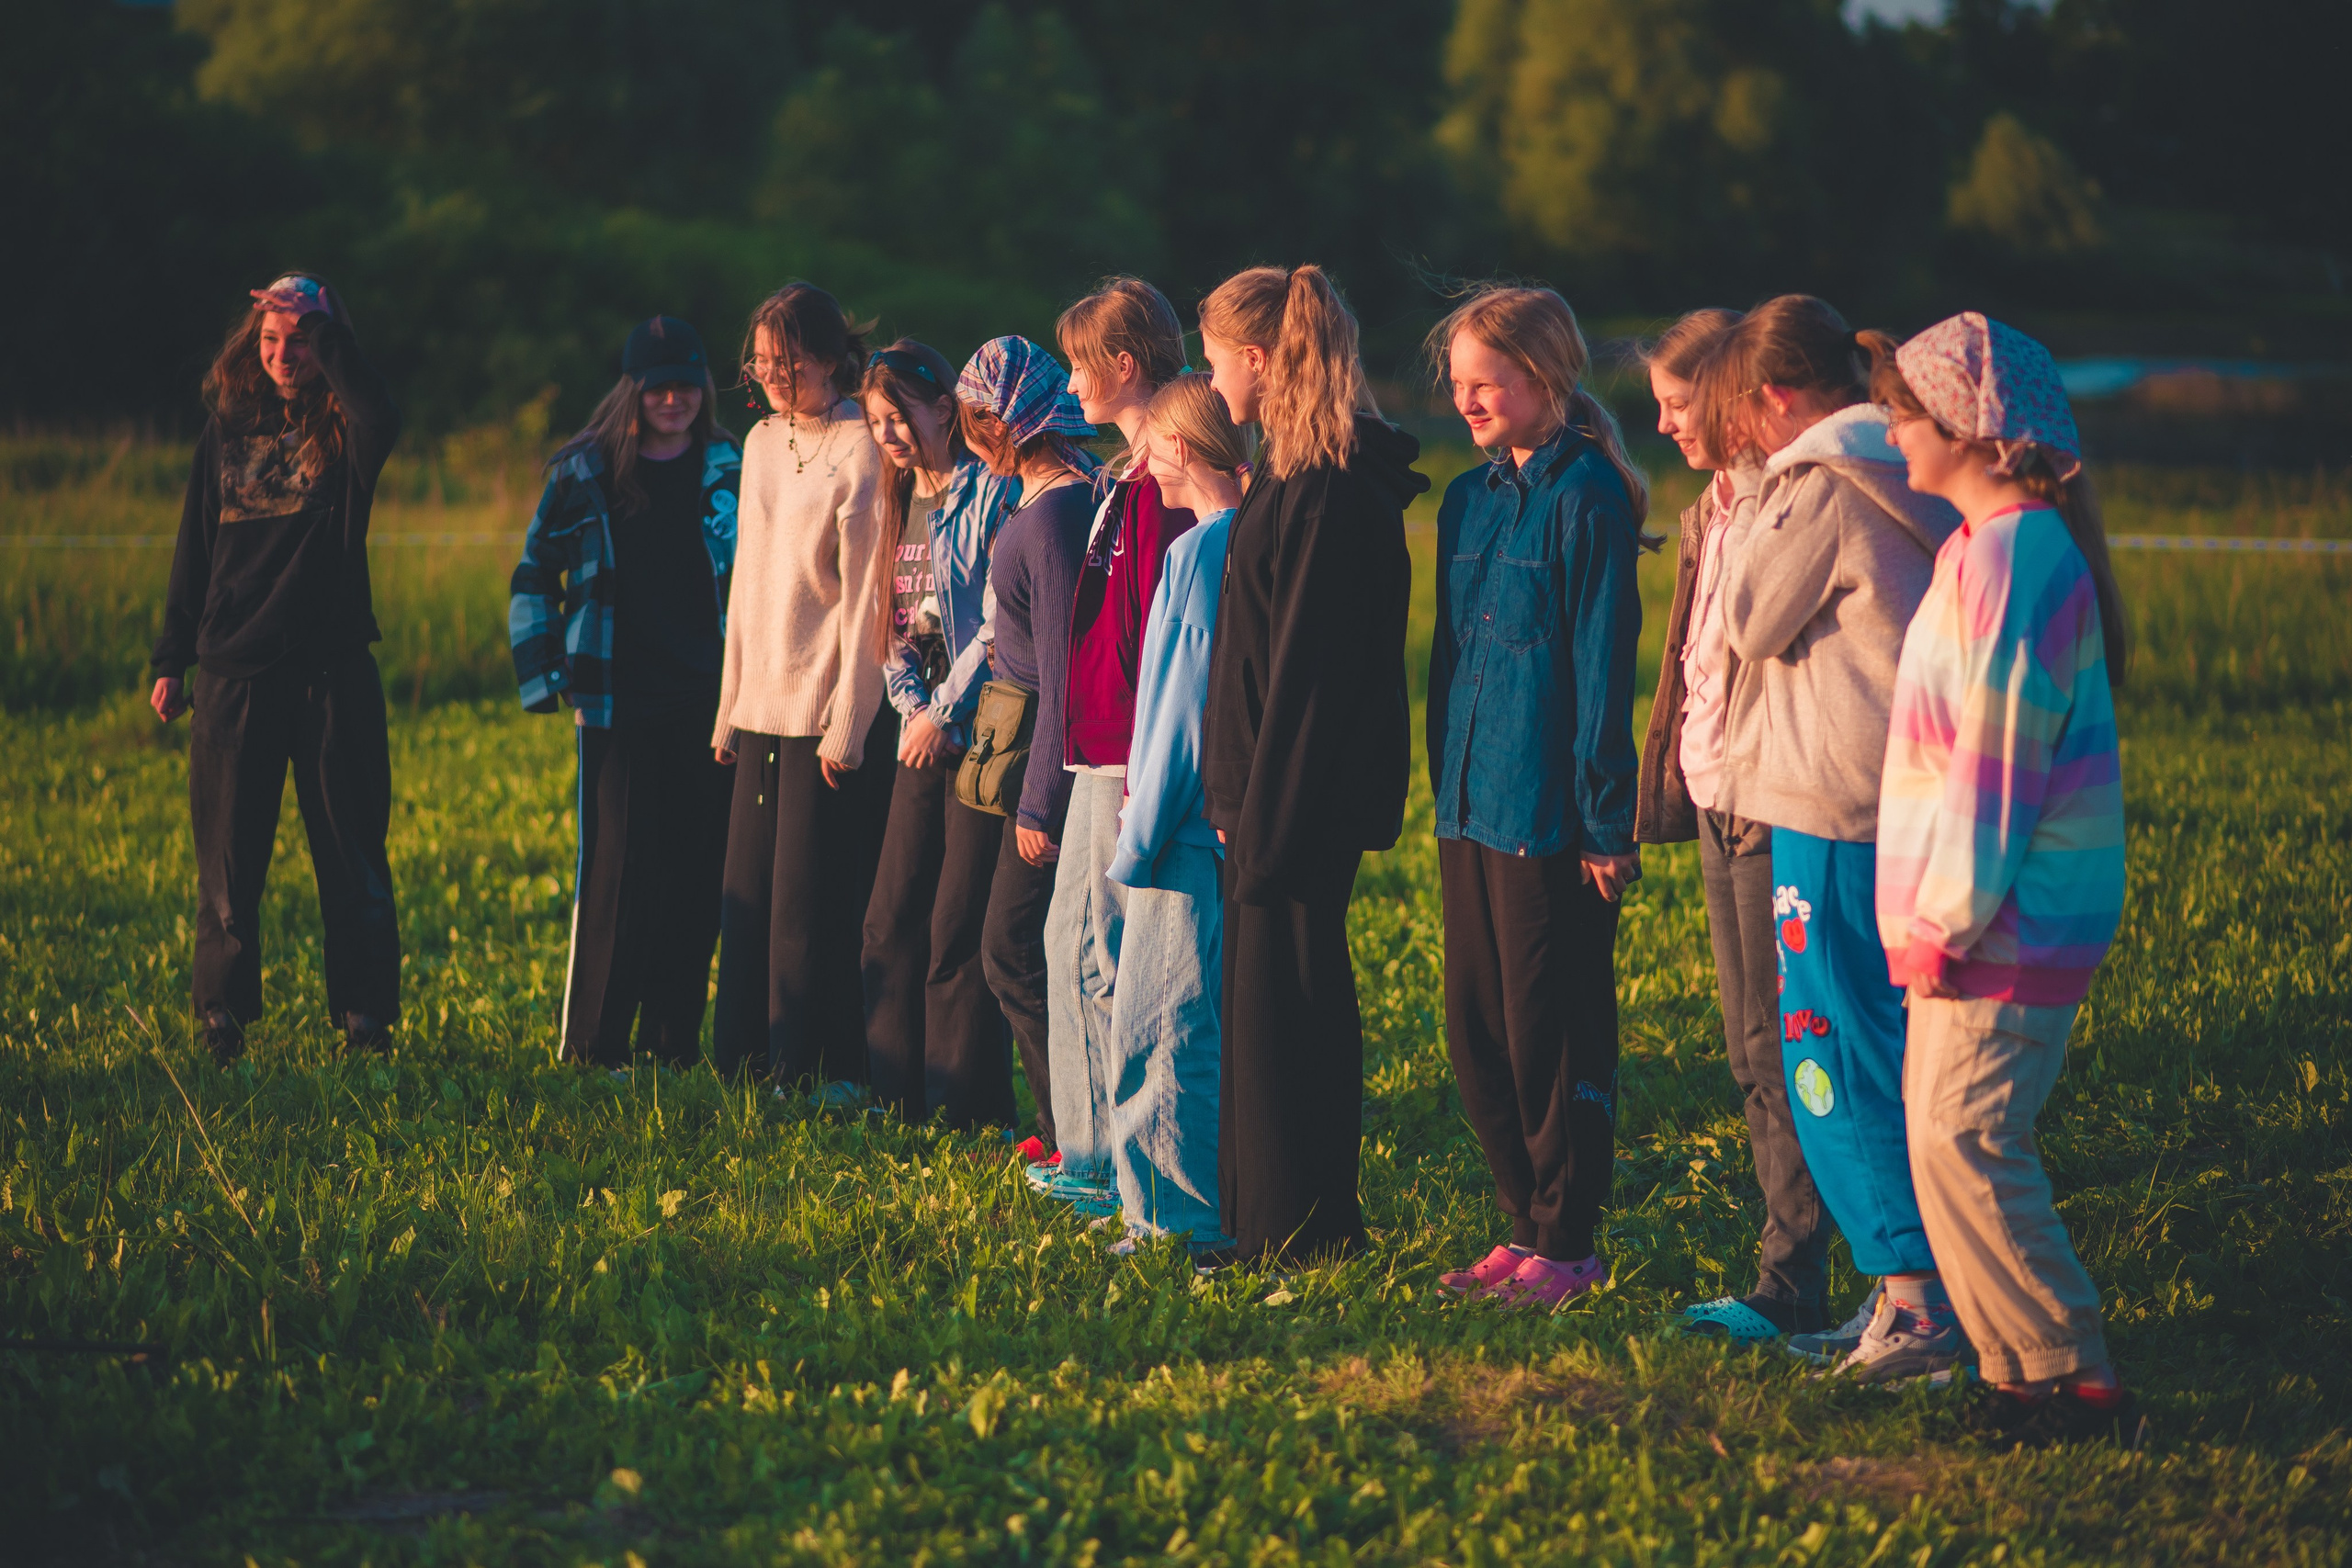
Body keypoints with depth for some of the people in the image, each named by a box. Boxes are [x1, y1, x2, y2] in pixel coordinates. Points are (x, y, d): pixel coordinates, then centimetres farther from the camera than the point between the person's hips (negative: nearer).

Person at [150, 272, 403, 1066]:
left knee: (352, 857, 0)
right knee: (228, 859, 4)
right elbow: (194, 550, 14)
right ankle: (221, 1022, 12)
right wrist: (171, 661, 11)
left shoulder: (343, 431, 1)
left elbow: (382, 421, -26)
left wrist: (327, 328, -21)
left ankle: (365, 1022, 5)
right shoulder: (227, 430, 10)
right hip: (234, 672, 2)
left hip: (334, 671, -2)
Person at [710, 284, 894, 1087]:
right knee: (750, 893, 7)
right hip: (764, 706, 7)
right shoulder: (762, 442, 13)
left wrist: (846, 726, -13)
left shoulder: (861, 449, -9)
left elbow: (864, 595, -11)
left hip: (833, 708, -7)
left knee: (815, 901, -5)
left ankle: (823, 1072, 3)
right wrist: (731, 707, 14)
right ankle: (752, 1061, 15)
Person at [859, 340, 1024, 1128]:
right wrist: (911, 707, 1)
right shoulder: (900, 500, 15)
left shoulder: (991, 493, -11)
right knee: (892, 921, 7)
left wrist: (945, 711, -13)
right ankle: (900, 1099, 16)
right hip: (924, 737, 8)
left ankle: (963, 1109, 3)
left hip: (981, 733, -8)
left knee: (959, 930, -5)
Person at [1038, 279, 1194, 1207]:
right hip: (1101, 750, 11)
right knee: (1071, 939, 15)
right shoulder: (1123, 477, 16)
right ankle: (1089, 1151, 22)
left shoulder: (1165, 479, -16)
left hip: (1137, 756, -11)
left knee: (1109, 957, -5)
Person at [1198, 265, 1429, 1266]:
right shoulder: (1293, 472, 14)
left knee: (1284, 1004, -3)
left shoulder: (1332, 490, -18)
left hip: (1306, 797, -10)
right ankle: (1259, 1218, 22)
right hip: (1276, 795, 10)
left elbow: (1309, 667, -20)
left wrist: (1267, 815, -20)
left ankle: (1302, 1231, 4)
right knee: (1260, 997, 14)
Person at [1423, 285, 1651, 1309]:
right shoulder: (1469, 500, 12)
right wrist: (1443, 783, 14)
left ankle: (1569, 1243, 8)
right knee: (1475, 1031, 10)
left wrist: (1606, 819, -13)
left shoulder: (1585, 496, -11)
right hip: (1471, 802, 8)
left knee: (1552, 1033, -1)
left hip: (1549, 810, -8)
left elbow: (1601, 665, -12)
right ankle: (1526, 1226, 20)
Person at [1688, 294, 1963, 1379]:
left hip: (1833, 811, -9)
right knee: (1889, 1049, 13)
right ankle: (1907, 1296, 16)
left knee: (1833, 1055, -4)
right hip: (1912, 802, 9)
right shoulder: (1907, 486, 13)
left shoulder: (1820, 488, -13)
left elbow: (1750, 623, -7)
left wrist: (1765, 516, 3)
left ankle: (1912, 1298, -5)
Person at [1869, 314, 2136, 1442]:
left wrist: (1948, 920, -18)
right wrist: (1937, 915, 19)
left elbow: (1999, 751, -20)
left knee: (1963, 1138, -10)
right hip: (1980, 913, 10)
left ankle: (2072, 1380, -5)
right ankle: (2021, 1371, 15)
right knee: (1947, 1131, 11)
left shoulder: (2012, 557, -17)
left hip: (2009, 922, -10)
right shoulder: (1987, 546, 15)